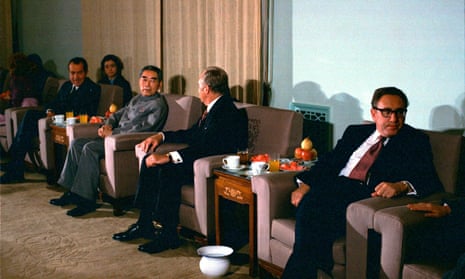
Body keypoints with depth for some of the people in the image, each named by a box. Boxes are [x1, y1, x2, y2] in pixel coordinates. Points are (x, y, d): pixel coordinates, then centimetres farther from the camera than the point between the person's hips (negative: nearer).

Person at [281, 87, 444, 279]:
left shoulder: (415, 141, 13)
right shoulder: (355, 132, 26)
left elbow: (430, 181, -1)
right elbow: (329, 161, 19)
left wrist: (402, 185, -24)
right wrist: (305, 184, -1)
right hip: (334, 189, 4)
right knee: (309, 206, -31)